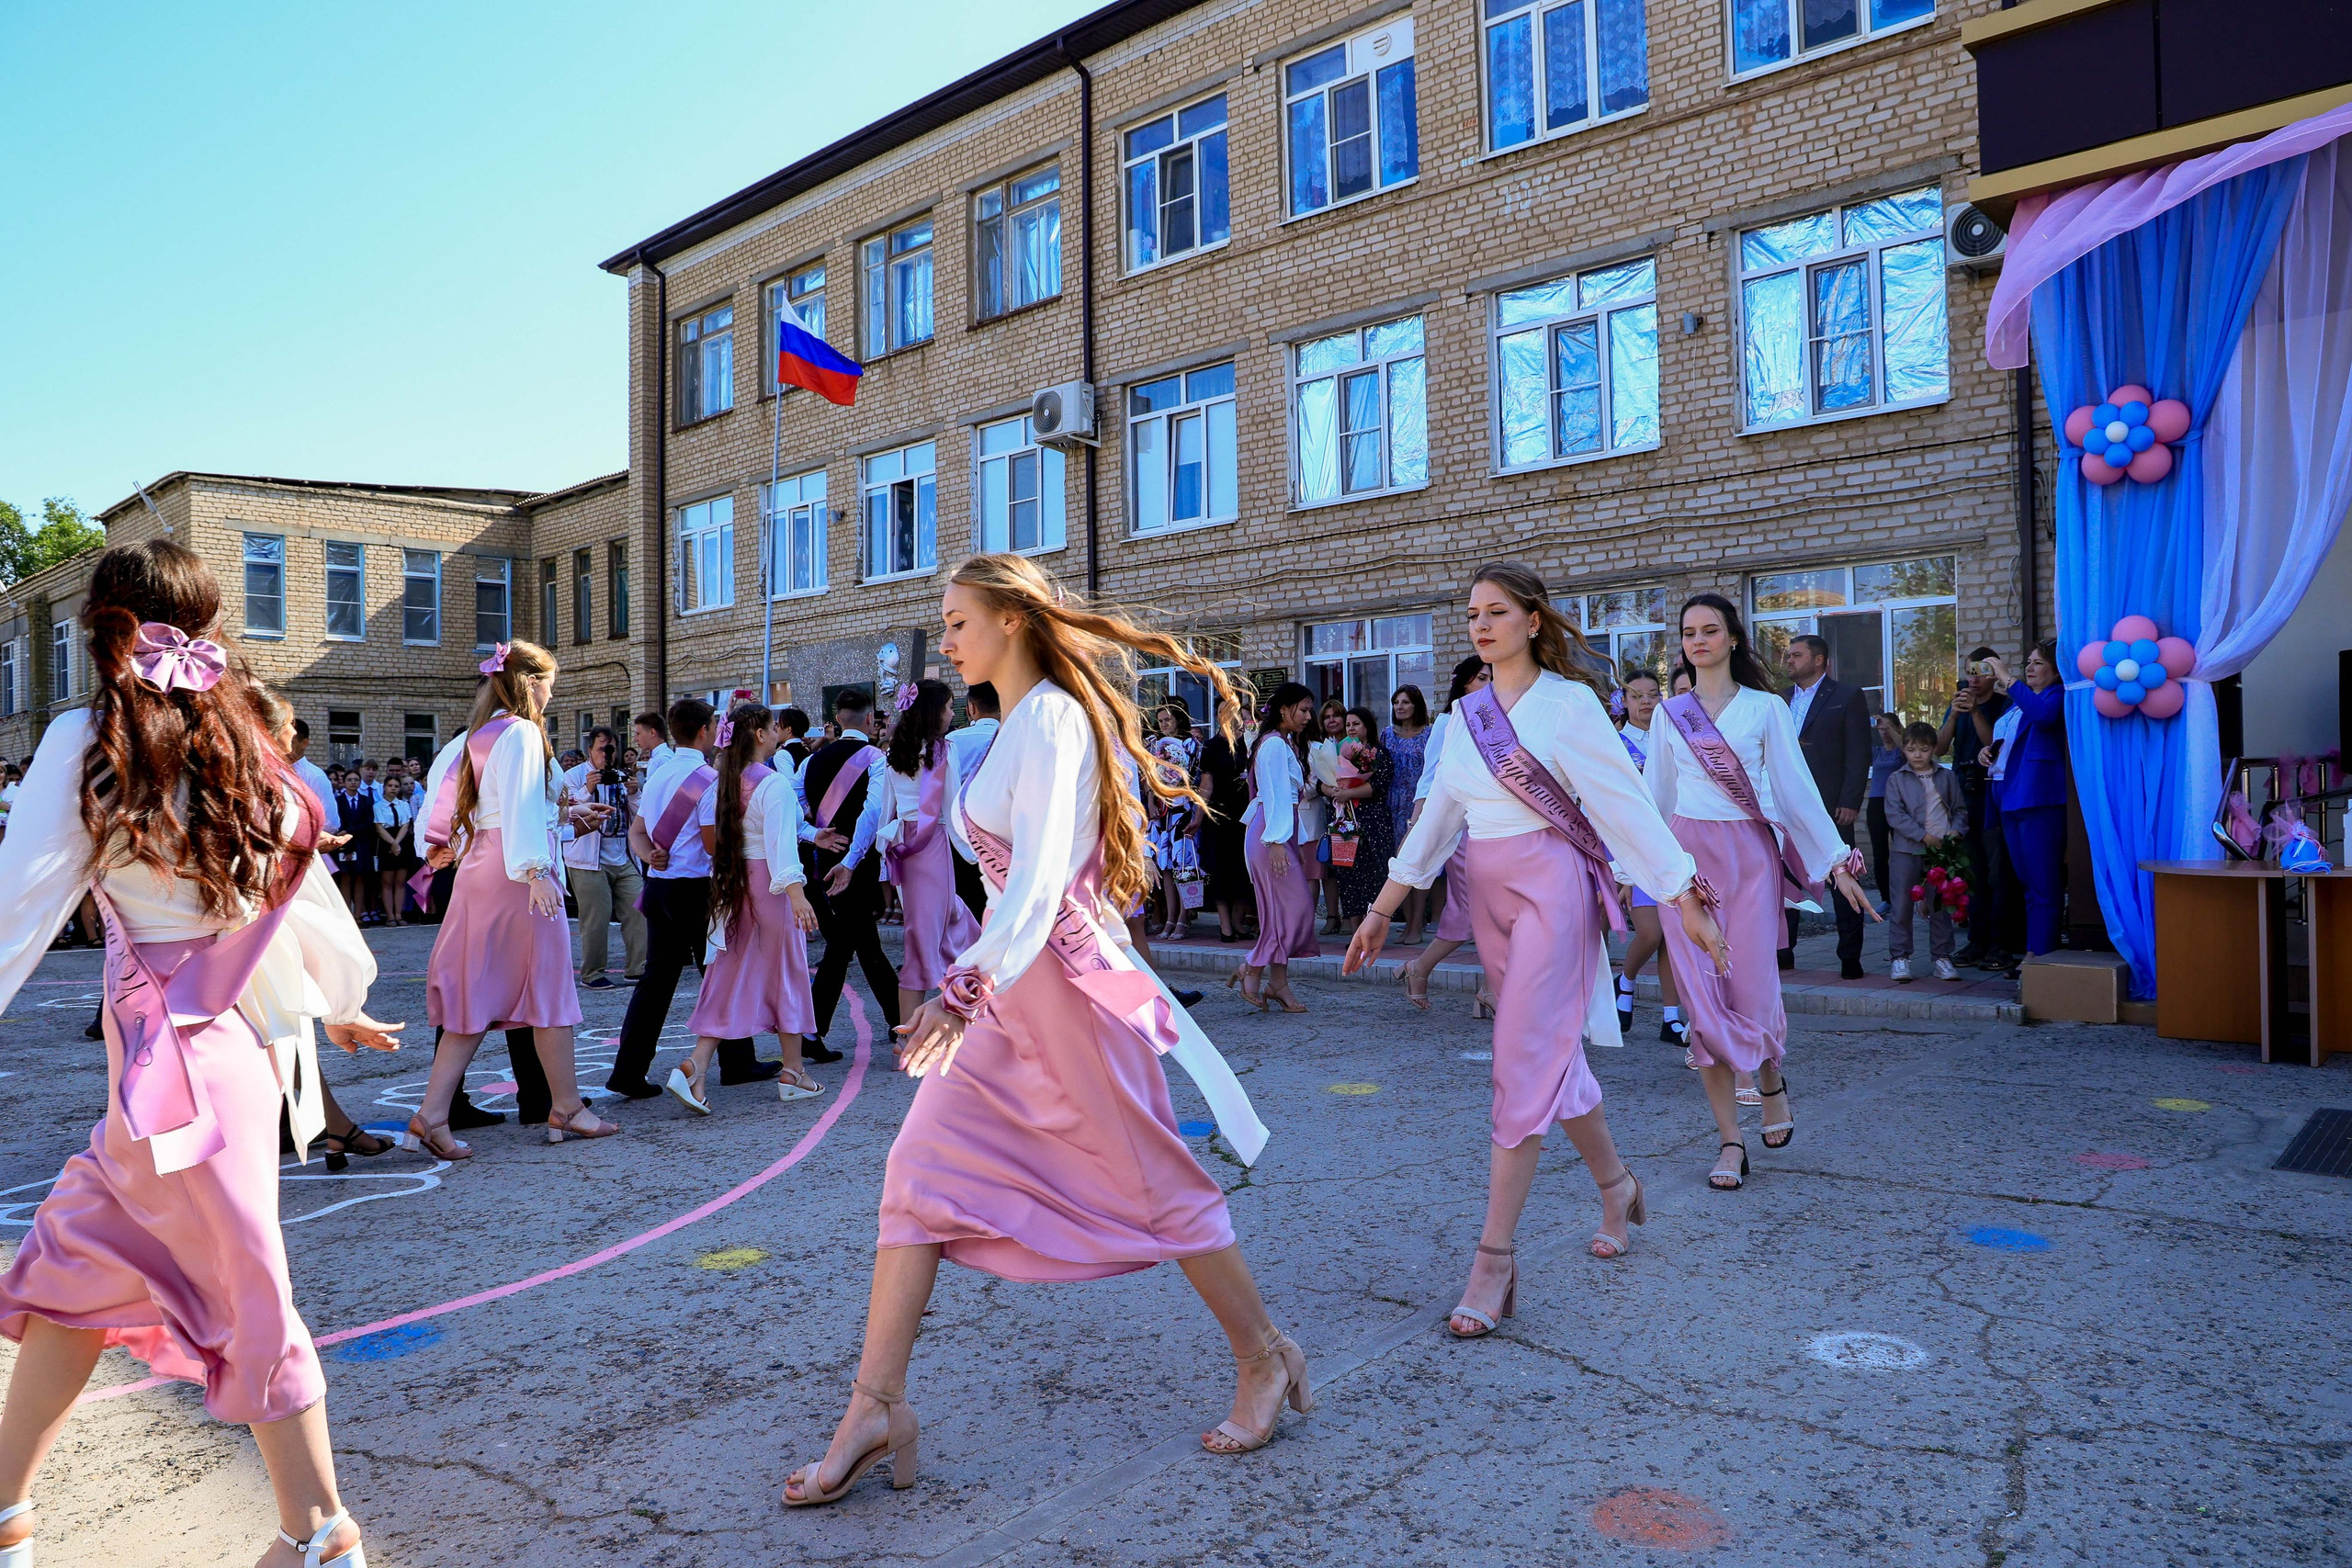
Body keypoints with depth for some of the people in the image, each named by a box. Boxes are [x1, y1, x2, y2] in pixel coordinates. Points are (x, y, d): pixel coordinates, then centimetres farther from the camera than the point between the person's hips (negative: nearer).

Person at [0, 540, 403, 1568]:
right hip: (239, 1045, 6)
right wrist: (338, 1007, 29)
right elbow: (311, 900, 14)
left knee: (246, 1296, 2)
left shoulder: (86, 741, -9)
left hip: (175, 1058, -6)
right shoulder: (244, 752, 7)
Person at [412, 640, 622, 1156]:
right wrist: (535, 871, -26)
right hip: (519, 873, -9)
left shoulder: (481, 734, 17)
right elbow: (520, 806, -19)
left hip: (480, 870, 9)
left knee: (479, 993, 7)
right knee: (547, 986, 1)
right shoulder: (522, 732, -9)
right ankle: (567, 1109, 10)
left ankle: (432, 1115, 3)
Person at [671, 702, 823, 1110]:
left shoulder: (725, 783, 7)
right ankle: (793, 1073, 15)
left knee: (730, 977, 8)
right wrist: (796, 891, -35)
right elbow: (781, 842, -27)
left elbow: (711, 842, 8)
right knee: (786, 971, 6)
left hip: (733, 887, 6)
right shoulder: (774, 783, -15)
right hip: (769, 886, -6)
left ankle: (695, 1066, -7)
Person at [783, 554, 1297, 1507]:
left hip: (1064, 981, -9)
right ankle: (876, 1406, 8)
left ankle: (1267, 1360, 25)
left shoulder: (1049, 720, -15)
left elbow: (1038, 876, -27)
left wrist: (968, 983, -36)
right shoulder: (1019, 724, 14)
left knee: (1154, 1186, 5)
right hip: (1009, 989, 9)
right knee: (921, 1172, 1)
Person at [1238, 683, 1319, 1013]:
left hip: (1284, 832, 10)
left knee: (1284, 908, 7)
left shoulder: (1288, 744, 20)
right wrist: (1277, 841, -22)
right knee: (1292, 905, -9)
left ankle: (1277, 982, 9)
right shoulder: (1274, 744, -10)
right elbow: (1275, 795, -18)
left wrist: (1299, 841, 20)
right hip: (1271, 833, -10)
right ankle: (1251, 969, 0)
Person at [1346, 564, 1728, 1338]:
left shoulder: (1568, 701, -6)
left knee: (1524, 1063, -10)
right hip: (1489, 894, 6)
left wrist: (1686, 901, -7)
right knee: (1552, 1055, 15)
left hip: (1551, 883, -6)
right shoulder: (1465, 714, 10)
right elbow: (1437, 817, 13)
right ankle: (1615, 1186, 38)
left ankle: (1494, 1258, -7)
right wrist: (1381, 911, 12)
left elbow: (1627, 802, -6)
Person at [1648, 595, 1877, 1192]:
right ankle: (1730, 1140, 6)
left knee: (1751, 989, -6)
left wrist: (1838, 861, 0)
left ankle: (1772, 1081, 29)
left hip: (1749, 856, -2)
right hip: (1687, 856, 2)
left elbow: (1797, 787, 3)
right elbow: (1654, 796, 14)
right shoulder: (1669, 714, 10)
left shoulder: (1766, 709, 4)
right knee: (1703, 999, -2)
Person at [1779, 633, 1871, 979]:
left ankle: (1850, 958, 6)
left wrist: (1850, 802, -13)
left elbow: (1859, 753, -6)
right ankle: (1783, 952, 14)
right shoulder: (1781, 700, 15)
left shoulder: (1847, 696, 0)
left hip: (1831, 805, -5)